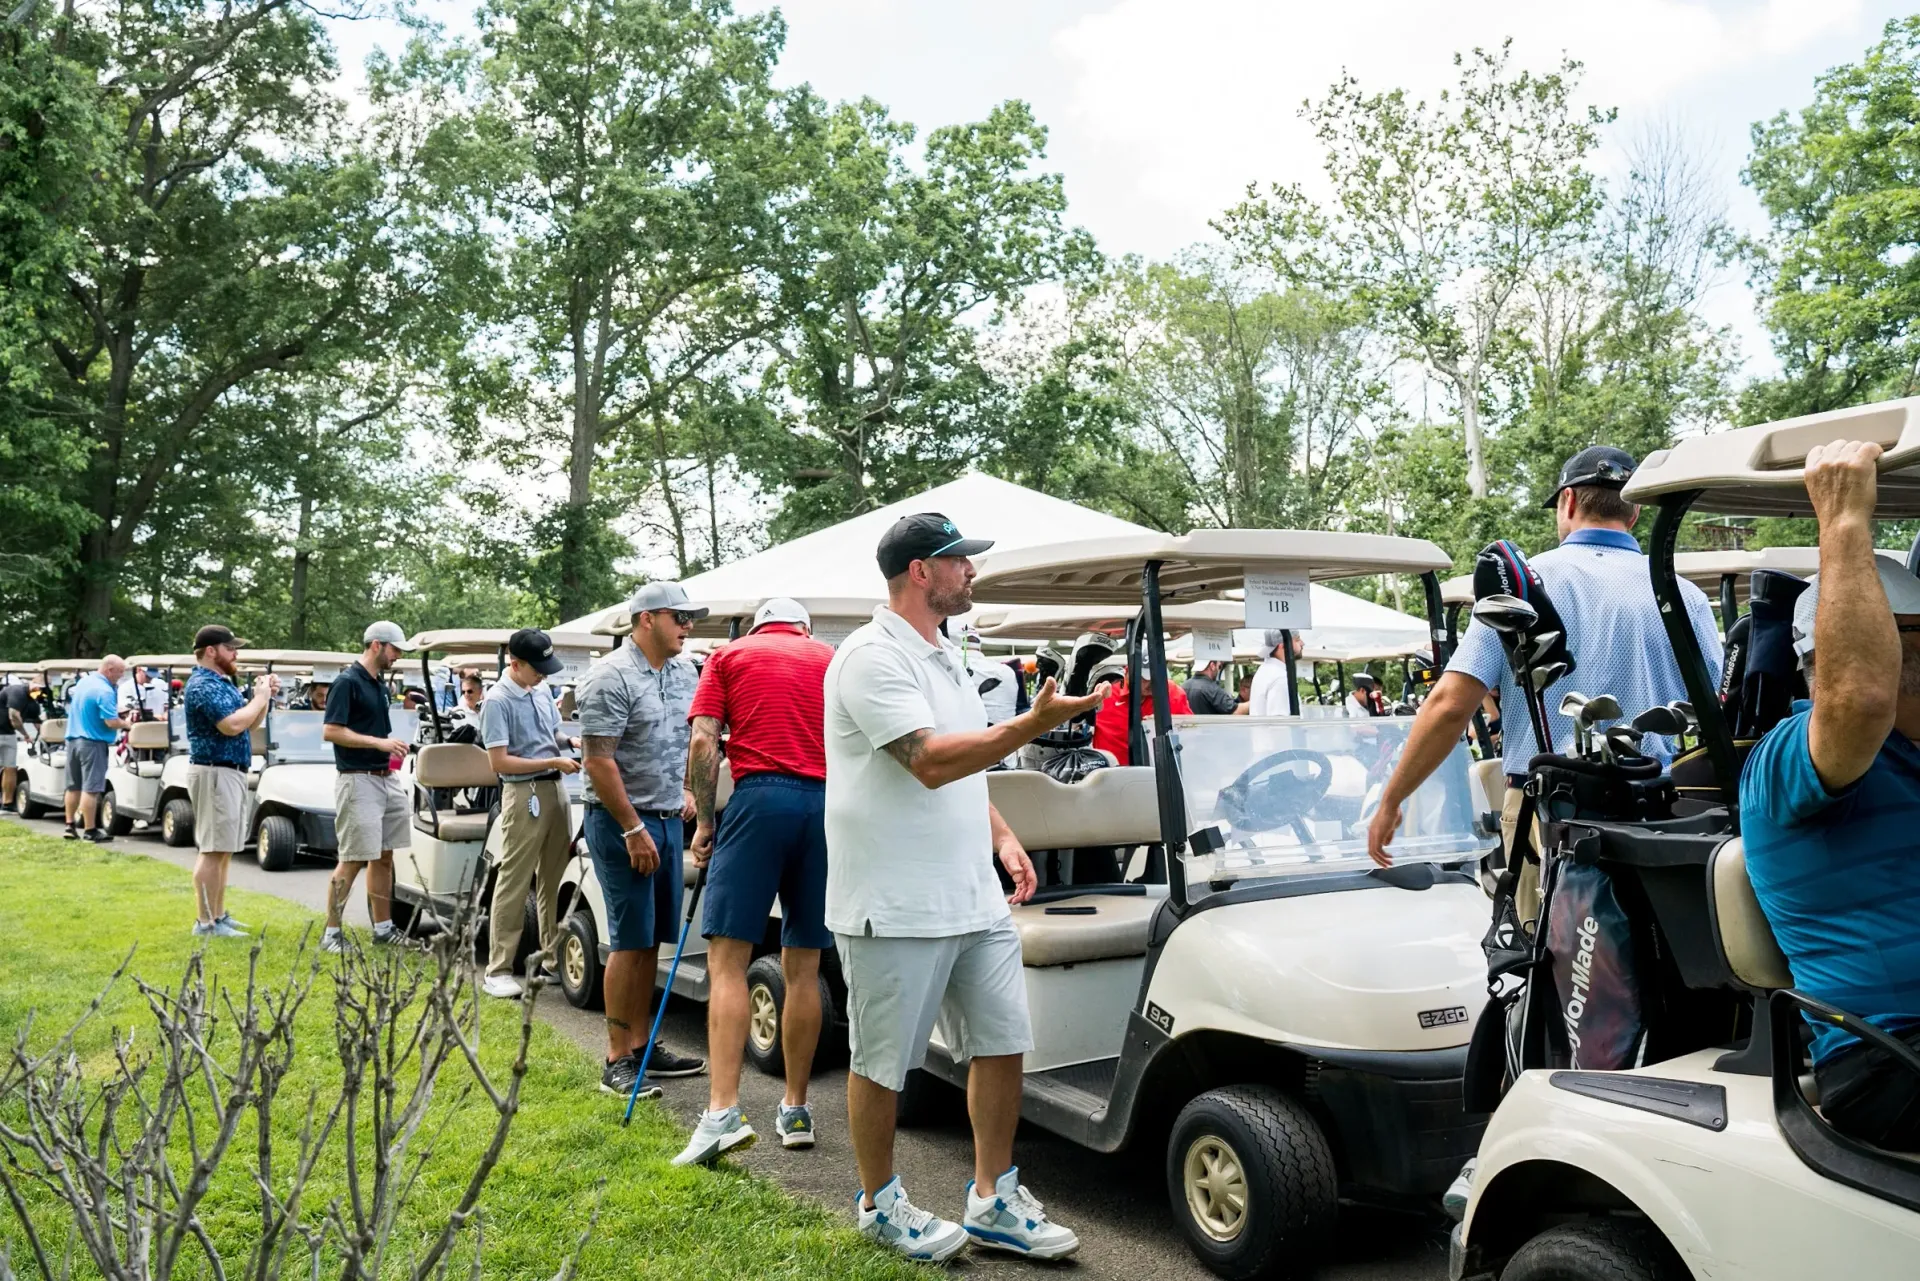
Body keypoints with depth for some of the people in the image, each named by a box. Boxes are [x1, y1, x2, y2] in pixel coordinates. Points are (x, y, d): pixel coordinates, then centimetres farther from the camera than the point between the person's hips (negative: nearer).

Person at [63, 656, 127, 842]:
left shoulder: (83, 681, 9)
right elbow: (112, 722, -24)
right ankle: (90, 831, -4)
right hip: (92, 743, -9)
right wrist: (126, 724, -4)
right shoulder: (105, 691, -20)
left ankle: (70, 826, 20)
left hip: (72, 738, 9)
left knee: (73, 786, 15)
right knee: (91, 788, -6)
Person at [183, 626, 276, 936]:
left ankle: (218, 914, 20)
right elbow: (232, 725, -26)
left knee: (223, 850, 14)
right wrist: (260, 697, -13)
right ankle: (205, 922, -4)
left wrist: (264, 696, 6)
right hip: (215, 773, -10)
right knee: (213, 850, -7)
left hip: (231, 773, 10)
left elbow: (249, 724, 20)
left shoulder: (223, 683, 17)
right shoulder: (203, 685, -14)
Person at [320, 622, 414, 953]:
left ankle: (383, 928, 18)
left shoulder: (378, 683, 15)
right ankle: (331, 932, 2)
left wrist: (391, 748, 10)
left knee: (383, 856, 11)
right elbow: (331, 731, -19)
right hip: (358, 780, -9)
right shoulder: (347, 682, -12)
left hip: (385, 778, 9)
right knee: (352, 860, -6)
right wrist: (379, 742, -20)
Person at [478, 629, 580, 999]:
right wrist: (552, 762, -17)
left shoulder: (542, 692, 10)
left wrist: (569, 742, 4)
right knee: (514, 882, -5)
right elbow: (499, 762, -16)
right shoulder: (497, 701, -12)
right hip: (525, 793, -7)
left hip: (556, 789, 7)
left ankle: (553, 953, 24)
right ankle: (497, 970, -1)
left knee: (554, 878, 13)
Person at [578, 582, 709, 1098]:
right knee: (631, 940, -5)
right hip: (622, 822, -7)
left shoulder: (684, 672, 11)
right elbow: (598, 762, -17)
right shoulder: (611, 677, -13)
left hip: (668, 819, 7)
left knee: (652, 940, 11)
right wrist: (633, 830, -18)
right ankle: (617, 1061, 4)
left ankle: (642, 1045, 21)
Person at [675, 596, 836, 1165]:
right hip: (829, 802, 3)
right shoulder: (833, 659, 19)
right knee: (803, 967, 10)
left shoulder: (730, 656, 13)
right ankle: (795, 1111, 17)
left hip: (760, 797, -3)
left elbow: (704, 743, 1)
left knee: (727, 959, -3)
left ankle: (722, 1112, -14)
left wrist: (704, 821, 5)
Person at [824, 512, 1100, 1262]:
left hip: (973, 896, 9)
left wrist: (1001, 835, 11)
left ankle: (993, 1201, 24)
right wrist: (1033, 724, -26)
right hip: (895, 905, -9)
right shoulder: (873, 658, -14)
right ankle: (879, 1203, 26)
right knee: (882, 1063, 7)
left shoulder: (944, 657, 15)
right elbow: (930, 761, -23)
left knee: (1002, 1044, 10)